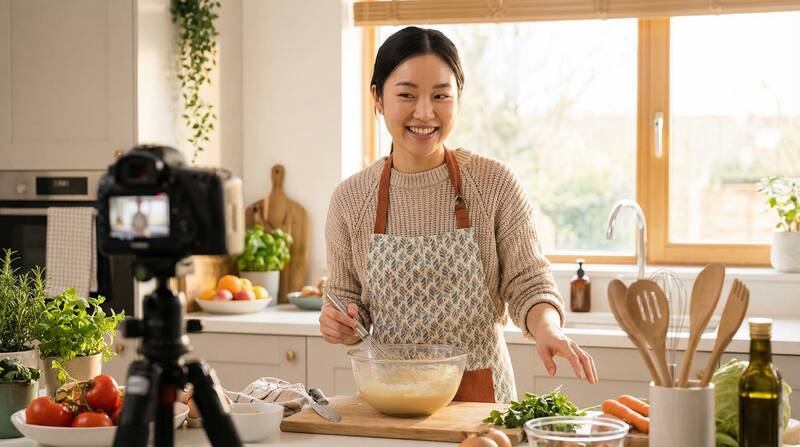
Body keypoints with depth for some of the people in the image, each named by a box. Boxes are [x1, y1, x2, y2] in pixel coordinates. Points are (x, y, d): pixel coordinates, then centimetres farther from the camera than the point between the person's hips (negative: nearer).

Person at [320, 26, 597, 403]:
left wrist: (546, 329, -24)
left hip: (480, 394, -4)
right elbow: (347, 299, 9)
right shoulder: (349, 199, -1)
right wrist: (339, 325, -12)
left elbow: (528, 284, -5)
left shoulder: (496, 184, -6)